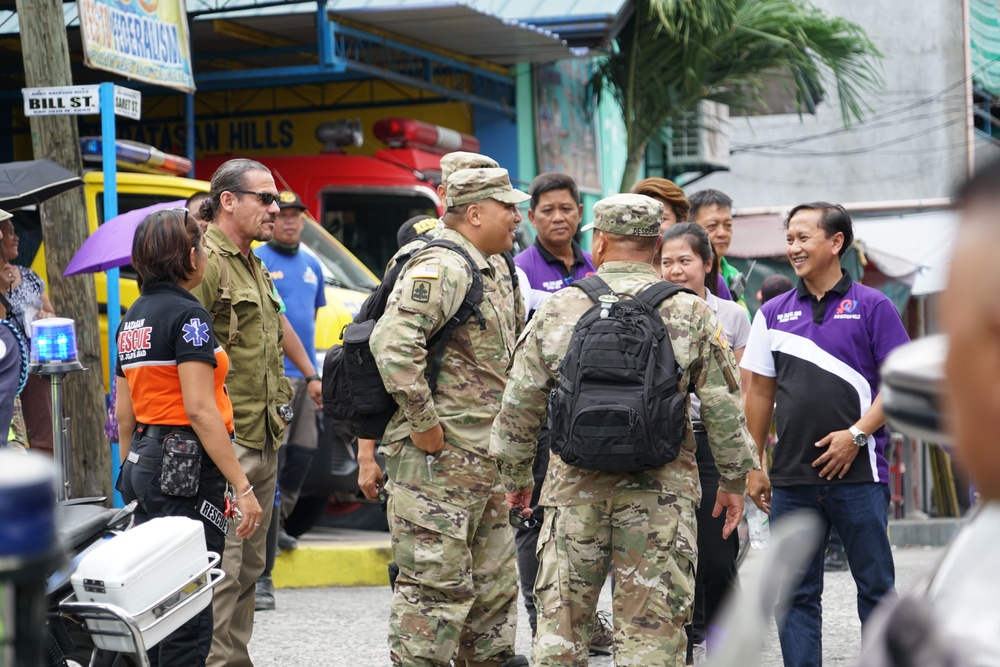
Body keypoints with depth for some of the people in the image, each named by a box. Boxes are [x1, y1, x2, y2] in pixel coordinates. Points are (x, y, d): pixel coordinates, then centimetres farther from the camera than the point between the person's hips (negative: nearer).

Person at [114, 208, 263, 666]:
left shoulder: (132, 319, 14)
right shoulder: (186, 314, -13)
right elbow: (200, 410, -20)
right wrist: (242, 487, -19)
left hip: (145, 465, 9)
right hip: (187, 469, -9)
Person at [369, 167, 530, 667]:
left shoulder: (496, 271, 16)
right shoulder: (442, 268, -16)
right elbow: (392, 342, -29)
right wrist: (423, 422, -24)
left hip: (484, 456, 10)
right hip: (438, 458, -10)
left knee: (494, 580, 18)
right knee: (436, 583, -7)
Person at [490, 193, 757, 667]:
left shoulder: (558, 310, 1)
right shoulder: (690, 313, 0)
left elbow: (519, 404, 5)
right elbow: (723, 406, 0)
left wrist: (514, 473, 17)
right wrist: (734, 479, 11)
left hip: (576, 485, 1)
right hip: (661, 492, -1)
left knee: (560, 617, 9)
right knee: (652, 627, 3)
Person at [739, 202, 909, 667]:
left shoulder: (873, 306, 0)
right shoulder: (774, 313, 10)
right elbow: (761, 393, 12)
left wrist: (856, 435, -13)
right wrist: (753, 467, 8)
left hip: (858, 473, -3)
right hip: (792, 479, 3)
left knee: (875, 587, 4)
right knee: (796, 595, 5)